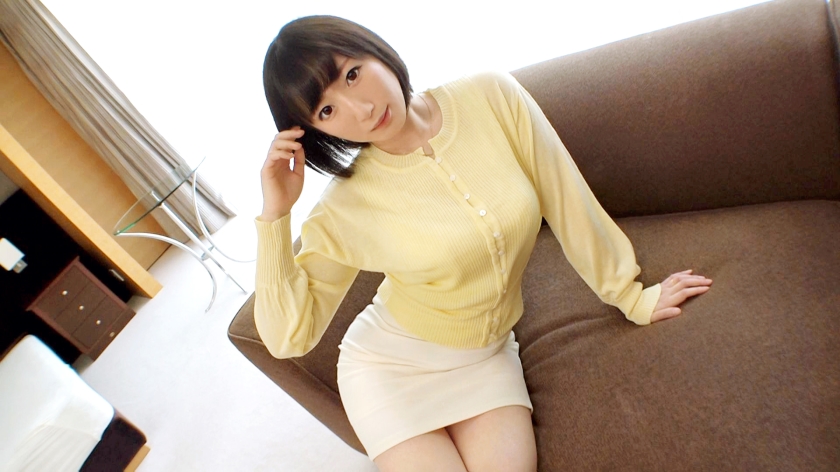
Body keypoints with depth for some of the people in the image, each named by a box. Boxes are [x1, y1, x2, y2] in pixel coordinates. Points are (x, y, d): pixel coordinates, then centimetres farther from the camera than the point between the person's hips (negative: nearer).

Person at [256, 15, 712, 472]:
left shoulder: (494, 98, -15)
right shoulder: (344, 207, -18)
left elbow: (567, 202, -7)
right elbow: (288, 337, -14)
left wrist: (631, 297, 3)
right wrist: (275, 215, -23)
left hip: (488, 357, 2)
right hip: (392, 366, -1)